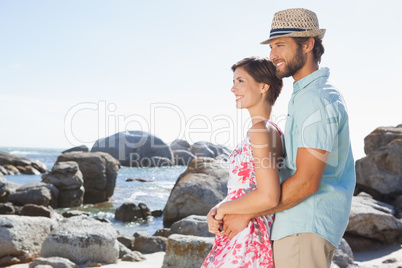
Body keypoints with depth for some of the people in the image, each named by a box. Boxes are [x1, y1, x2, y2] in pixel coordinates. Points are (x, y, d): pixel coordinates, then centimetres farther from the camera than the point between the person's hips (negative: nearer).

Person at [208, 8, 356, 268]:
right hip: (300, 223, 10)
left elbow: (306, 181, -22)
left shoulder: (318, 100, -17)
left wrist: (245, 214, -14)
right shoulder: (305, 95, 17)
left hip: (305, 227, -10)